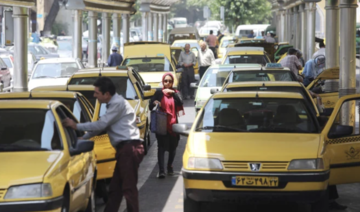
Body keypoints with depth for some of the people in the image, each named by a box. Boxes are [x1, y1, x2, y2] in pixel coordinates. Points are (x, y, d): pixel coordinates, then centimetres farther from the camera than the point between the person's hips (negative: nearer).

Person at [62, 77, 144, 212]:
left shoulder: (118, 103, -13)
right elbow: (102, 126, 25)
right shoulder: (113, 104, 19)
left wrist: (76, 126, -7)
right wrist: (83, 138, 25)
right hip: (125, 149, 10)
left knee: (129, 188, -7)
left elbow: (101, 124, -15)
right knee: (115, 187, 12)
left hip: (129, 149, -10)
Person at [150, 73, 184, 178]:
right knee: (161, 147, -13)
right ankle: (161, 170, -21)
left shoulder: (176, 93, 9)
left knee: (172, 147, 9)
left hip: (173, 124, 2)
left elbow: (180, 103, -10)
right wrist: (154, 103, -18)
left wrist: (172, 93, -22)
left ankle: (169, 166, 31)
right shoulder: (159, 93, 9)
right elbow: (151, 106, 4)